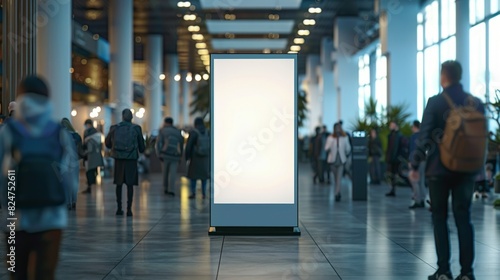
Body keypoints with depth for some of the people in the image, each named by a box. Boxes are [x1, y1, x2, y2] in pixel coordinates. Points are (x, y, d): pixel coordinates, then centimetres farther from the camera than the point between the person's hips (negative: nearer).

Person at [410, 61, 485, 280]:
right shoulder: (476, 103, 4)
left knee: (440, 218, 5)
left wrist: (415, 165, -2)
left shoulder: (435, 102, -7)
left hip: (439, 168, -3)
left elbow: (424, 136, -9)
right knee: (463, 218, 7)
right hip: (466, 169, 3)